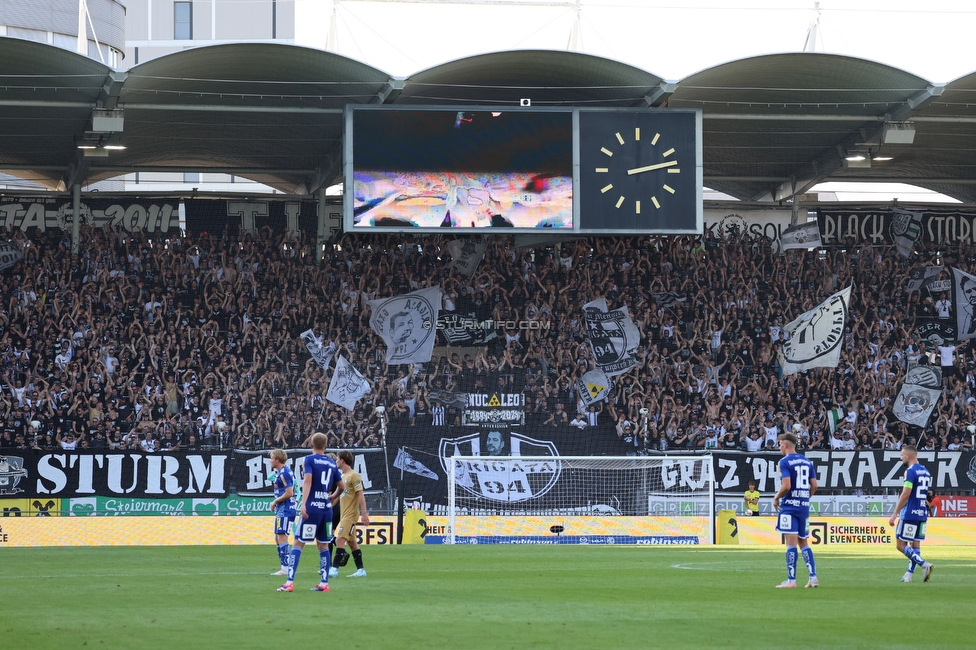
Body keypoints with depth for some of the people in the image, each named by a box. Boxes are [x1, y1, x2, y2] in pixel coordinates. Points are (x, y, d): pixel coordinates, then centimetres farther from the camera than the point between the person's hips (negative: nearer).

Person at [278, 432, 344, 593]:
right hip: (327, 509, 5)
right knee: (323, 545, 13)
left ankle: (289, 583, -10)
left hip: (312, 507, -5)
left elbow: (307, 480, -15)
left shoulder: (310, 459, -2)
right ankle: (324, 583, 12)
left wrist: (303, 503, -21)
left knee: (298, 543, -3)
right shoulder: (332, 463, 12)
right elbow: (342, 486, 20)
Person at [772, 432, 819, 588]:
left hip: (790, 505, -7)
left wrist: (776, 498, -2)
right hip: (804, 506, 7)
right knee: (803, 542, 14)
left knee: (791, 542, -7)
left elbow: (786, 486, -18)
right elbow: (814, 485, 9)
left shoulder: (785, 462, -9)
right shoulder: (807, 461, 12)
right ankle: (813, 577, 5)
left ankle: (791, 580, -8)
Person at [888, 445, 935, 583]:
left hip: (909, 514, -8)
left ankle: (924, 565, -16)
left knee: (901, 545, -4)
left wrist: (895, 514, -16)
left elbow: (905, 494, -18)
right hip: (922, 514, 9)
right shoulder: (925, 471, 14)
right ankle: (909, 574, 9)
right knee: (915, 545, 9)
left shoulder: (910, 471, -13)